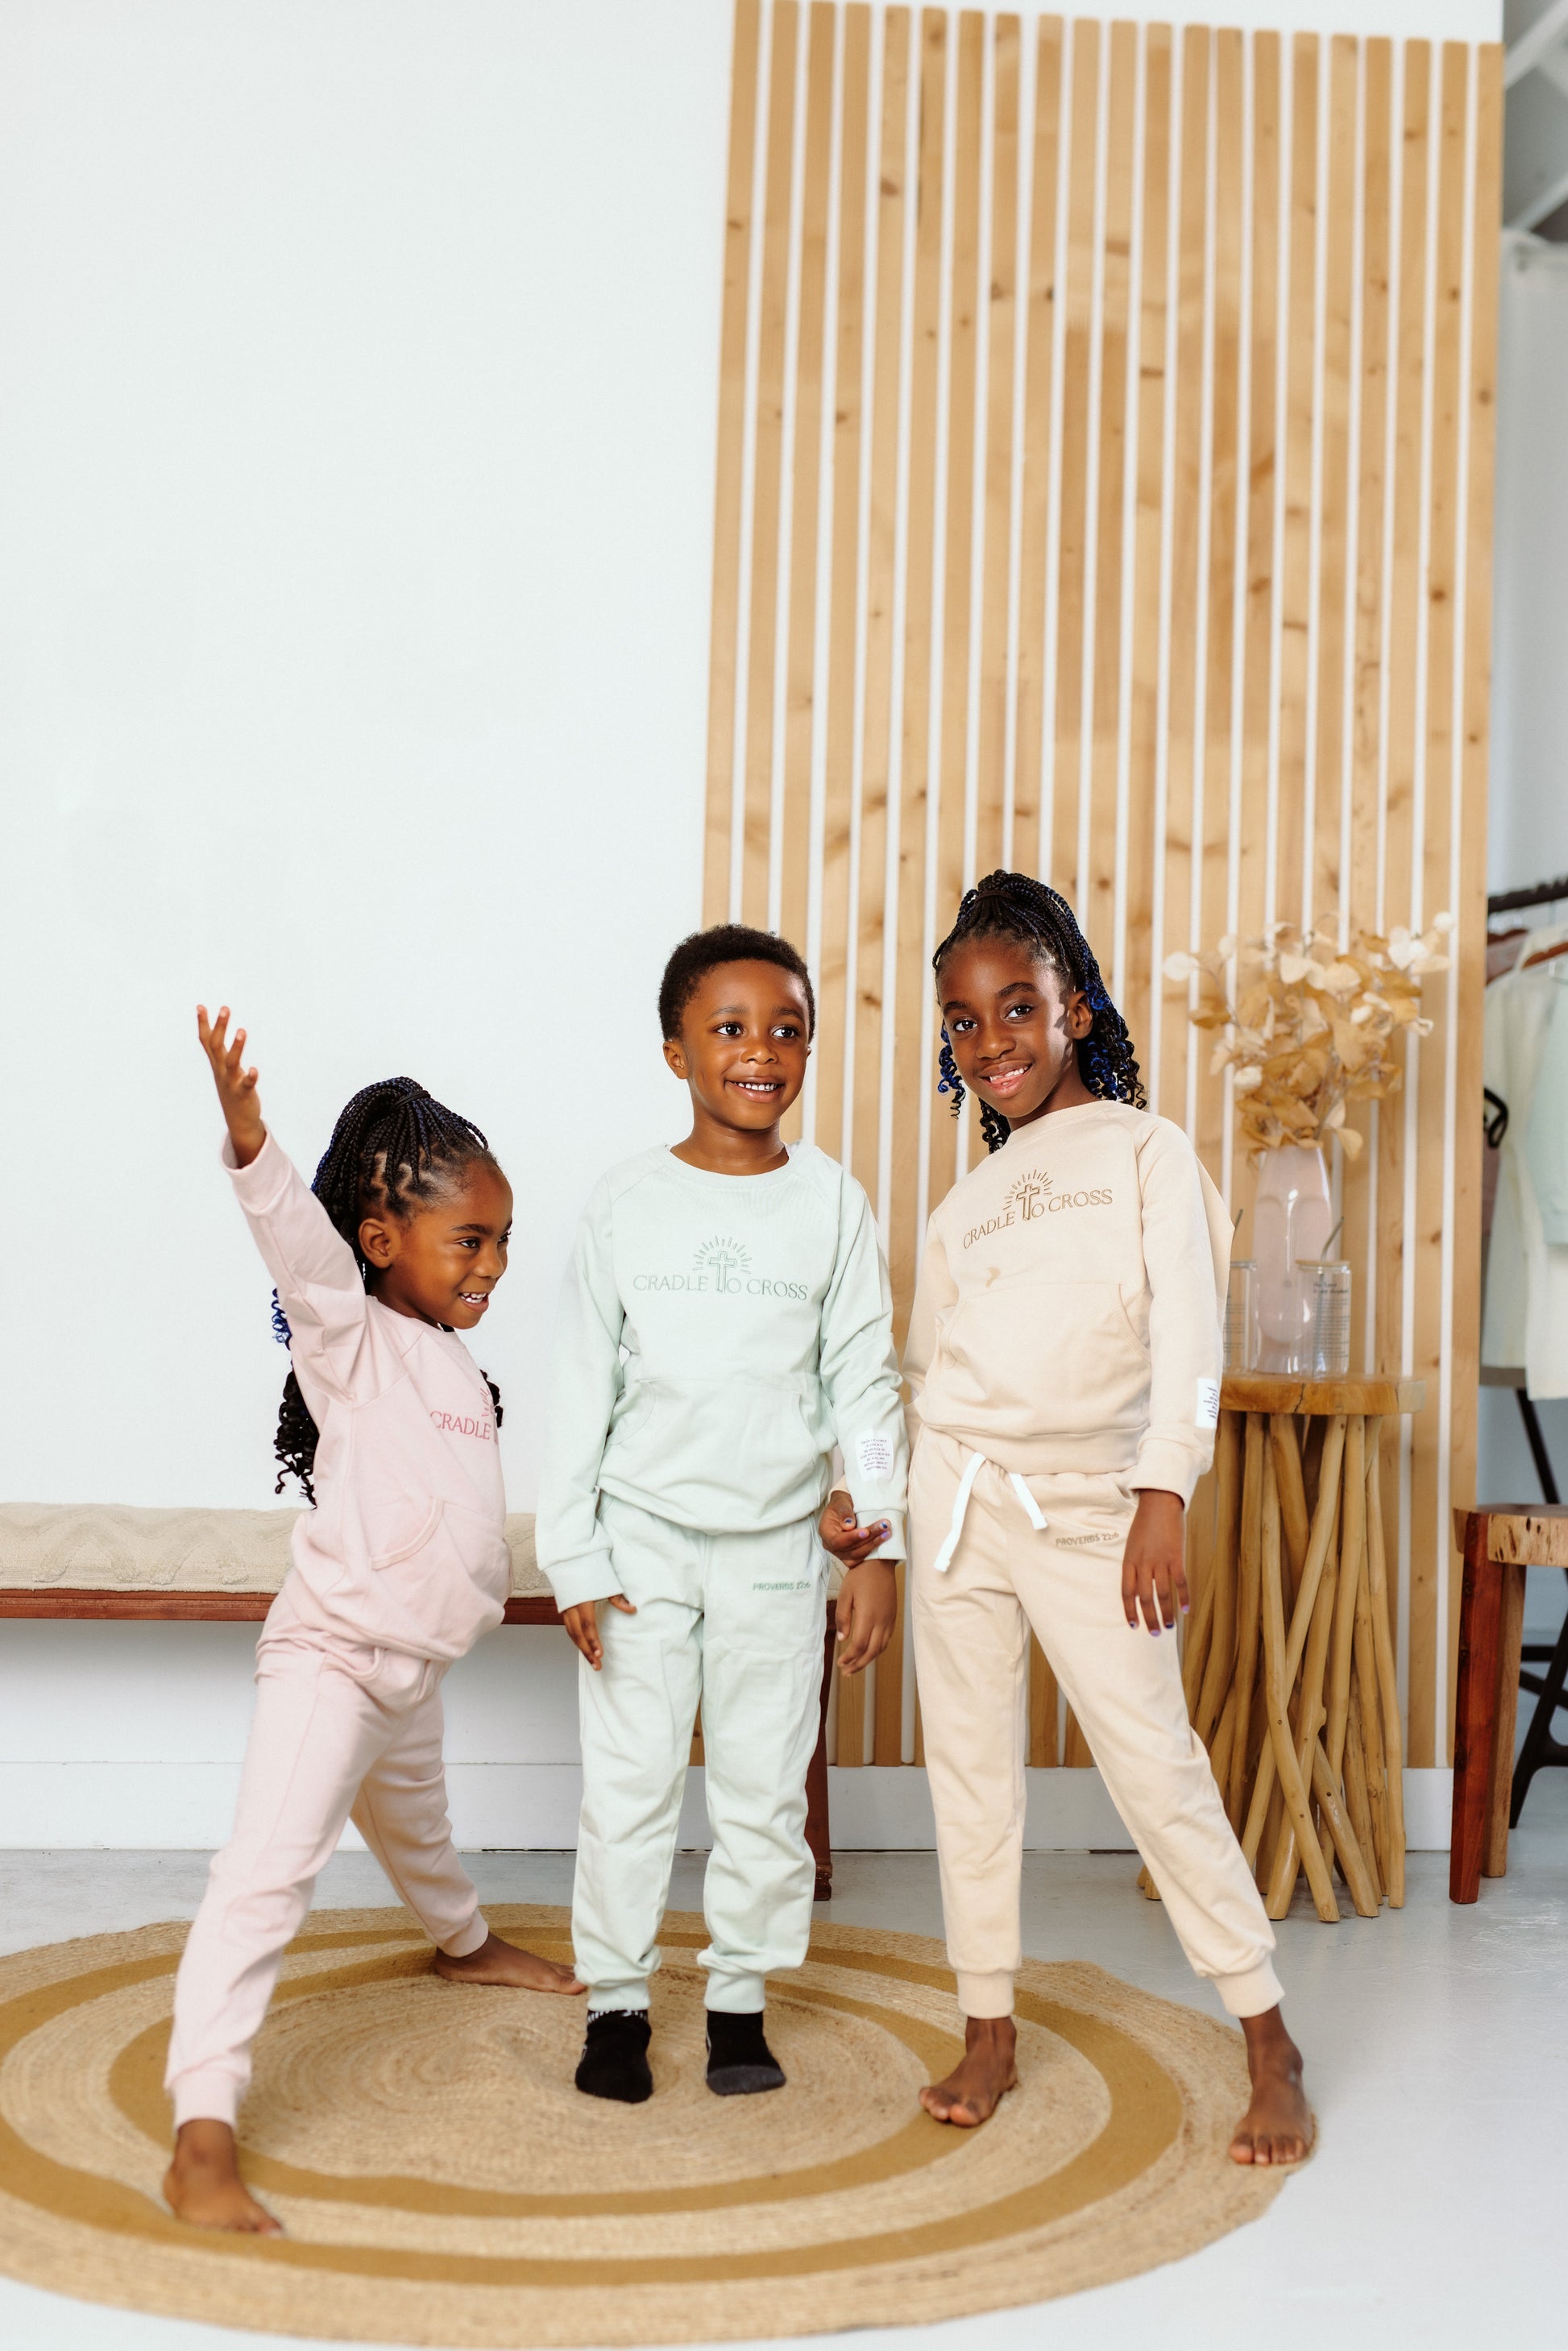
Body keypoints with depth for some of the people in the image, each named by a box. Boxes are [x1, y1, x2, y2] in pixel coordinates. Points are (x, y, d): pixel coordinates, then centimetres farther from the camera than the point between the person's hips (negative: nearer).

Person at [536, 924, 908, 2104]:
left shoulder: (833, 1201, -1)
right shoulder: (629, 1202, -2)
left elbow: (865, 1384, 2)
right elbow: (583, 1388, 0)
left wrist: (878, 1550, -2)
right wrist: (575, 1558, -2)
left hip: (778, 1542, 1)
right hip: (644, 1533, 0)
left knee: (765, 1784, 8)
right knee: (629, 1779, 4)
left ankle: (741, 1999, 23)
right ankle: (618, 1999, 20)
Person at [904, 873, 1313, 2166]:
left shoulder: (1146, 1150, 0)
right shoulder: (965, 1202, 13)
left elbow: (1187, 1332, -9)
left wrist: (1164, 1495, -18)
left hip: (1087, 1507, -5)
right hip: (956, 1496, 5)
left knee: (1154, 1762, -5)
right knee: (970, 1761, 8)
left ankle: (1274, 2051, 5)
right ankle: (990, 2032, 20)